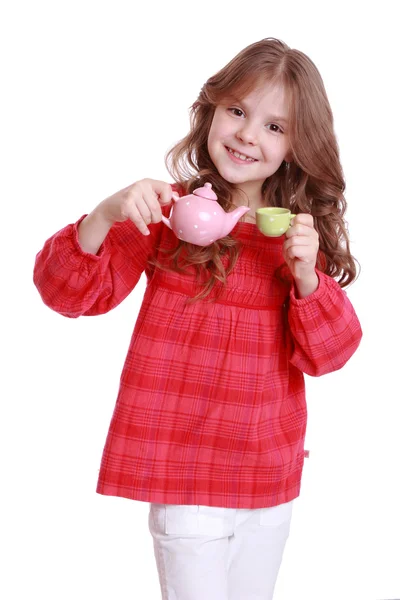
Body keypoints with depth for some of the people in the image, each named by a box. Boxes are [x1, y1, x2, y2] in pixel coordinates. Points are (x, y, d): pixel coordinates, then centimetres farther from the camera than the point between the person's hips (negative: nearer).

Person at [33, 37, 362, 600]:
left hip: (273, 488, 4)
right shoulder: (171, 212, -8)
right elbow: (71, 293, -11)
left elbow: (328, 354, -1)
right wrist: (105, 217, -28)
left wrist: (308, 276, -18)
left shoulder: (303, 233, 2)